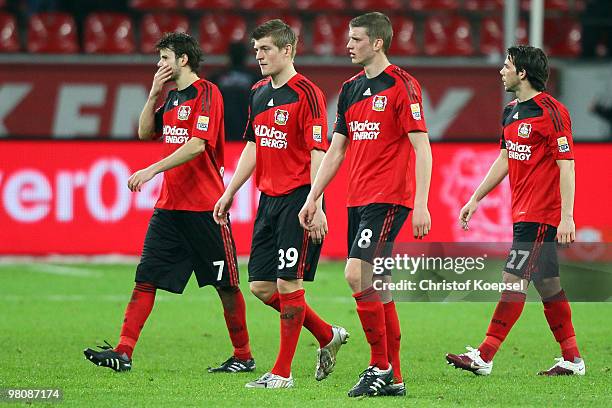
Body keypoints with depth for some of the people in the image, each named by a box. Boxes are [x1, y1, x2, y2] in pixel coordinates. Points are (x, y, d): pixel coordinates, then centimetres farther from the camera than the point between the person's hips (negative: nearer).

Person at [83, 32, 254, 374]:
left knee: (226, 284, 2)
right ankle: (123, 352, -6)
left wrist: (152, 170, -23)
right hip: (169, 204, 8)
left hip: (204, 207, -8)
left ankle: (244, 356, 13)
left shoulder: (206, 93, -11)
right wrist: (154, 93, 7)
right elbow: (145, 132, 19)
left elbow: (197, 145, -20)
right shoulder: (172, 97, 16)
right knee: (146, 278, -1)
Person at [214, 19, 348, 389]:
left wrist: (316, 207, -22)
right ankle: (328, 336, 24)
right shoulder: (258, 94, 13)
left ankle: (283, 373, -1)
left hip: (297, 199, -8)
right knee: (261, 286, 6)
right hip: (268, 198, 8)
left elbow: (318, 152, -16)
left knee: (288, 283, -7)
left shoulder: (306, 93, -12)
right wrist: (230, 193, 19)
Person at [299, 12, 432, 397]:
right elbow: (336, 150, 20)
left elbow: (422, 147, -12)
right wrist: (313, 199, 17)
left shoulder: (401, 85, -9)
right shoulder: (351, 89, 14)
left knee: (357, 274, -18)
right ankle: (393, 378, 12)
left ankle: (380, 366, -9)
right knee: (376, 287, 7)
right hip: (357, 200, 8)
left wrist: (421, 204, -19)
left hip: (389, 199, -8)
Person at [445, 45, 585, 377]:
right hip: (523, 212, 9)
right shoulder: (511, 112, 13)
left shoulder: (551, 111, -14)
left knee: (514, 280, -10)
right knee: (547, 283, 11)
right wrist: (475, 199, 24)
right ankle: (572, 359, 16)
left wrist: (567, 216, -22)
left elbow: (566, 164, -17)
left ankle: (483, 357, -11)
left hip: (542, 214, -9)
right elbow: (504, 159, 23)